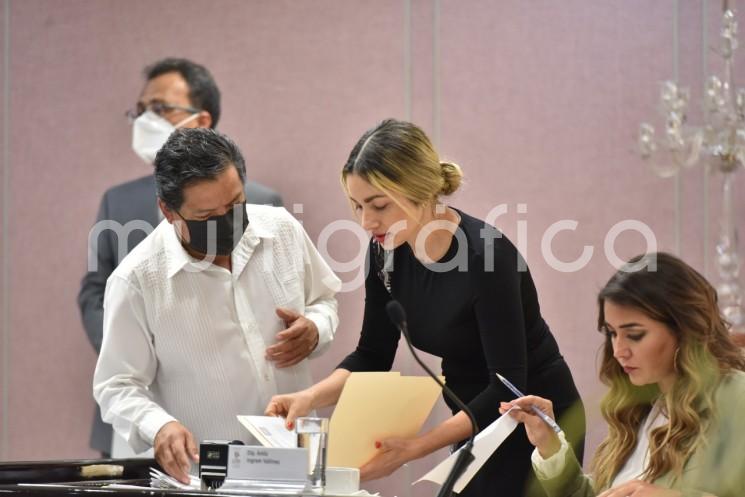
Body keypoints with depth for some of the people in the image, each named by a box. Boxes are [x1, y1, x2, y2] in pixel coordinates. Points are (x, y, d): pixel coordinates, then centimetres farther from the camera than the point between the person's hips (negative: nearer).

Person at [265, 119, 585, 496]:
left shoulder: (486, 254, -27)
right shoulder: (387, 251, -7)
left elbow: (508, 388, -27)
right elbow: (373, 356, 4)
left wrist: (412, 448, -34)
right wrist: (310, 397, -15)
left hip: (534, 430, -7)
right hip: (476, 423, 7)